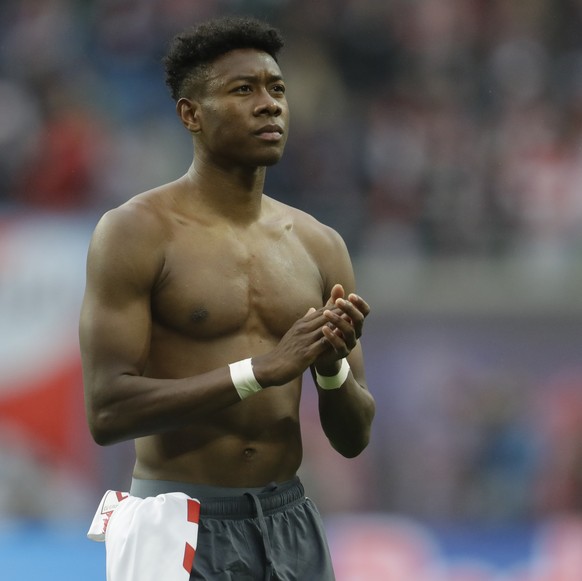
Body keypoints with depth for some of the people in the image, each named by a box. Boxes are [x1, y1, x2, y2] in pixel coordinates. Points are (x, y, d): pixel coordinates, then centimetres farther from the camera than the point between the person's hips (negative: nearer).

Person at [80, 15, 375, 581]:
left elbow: (353, 437, 10)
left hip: (290, 527, 5)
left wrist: (332, 366, -12)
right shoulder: (136, 232, -6)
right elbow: (107, 413, -15)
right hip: (181, 529, -4)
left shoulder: (319, 246, 8)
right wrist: (263, 368, -19)